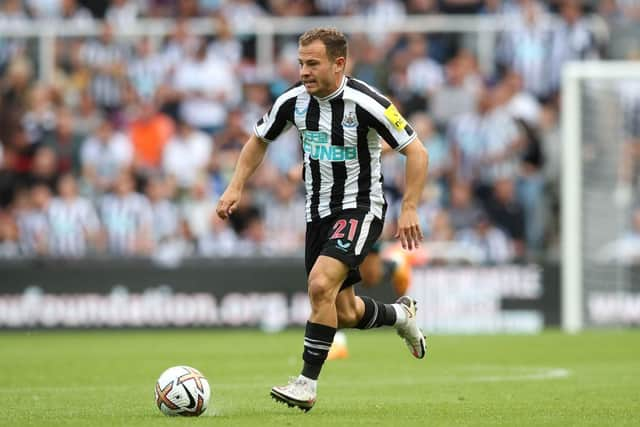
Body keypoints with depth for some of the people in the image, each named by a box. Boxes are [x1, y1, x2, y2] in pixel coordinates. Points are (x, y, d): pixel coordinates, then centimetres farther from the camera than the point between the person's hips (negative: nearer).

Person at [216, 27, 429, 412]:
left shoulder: (365, 102, -20)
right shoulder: (293, 101, -4)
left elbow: (417, 152, -15)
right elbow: (259, 141, 14)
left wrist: (409, 209, -23)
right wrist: (236, 188, 3)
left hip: (361, 209, -6)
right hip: (319, 212, 6)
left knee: (321, 283, -27)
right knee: (344, 314, 10)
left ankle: (308, 384, -19)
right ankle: (400, 314, 43)